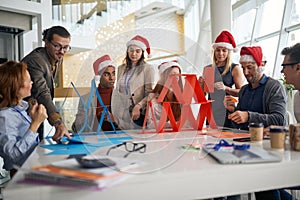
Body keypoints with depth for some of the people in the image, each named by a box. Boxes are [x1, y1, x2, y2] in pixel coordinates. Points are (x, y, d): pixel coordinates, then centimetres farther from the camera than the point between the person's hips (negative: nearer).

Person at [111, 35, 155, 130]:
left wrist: (138, 106, -20)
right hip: (122, 114, 4)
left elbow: (149, 93, -6)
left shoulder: (147, 68, 0)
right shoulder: (121, 68, 15)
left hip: (138, 114, -4)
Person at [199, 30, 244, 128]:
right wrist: (201, 84, -4)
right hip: (211, 109, 3)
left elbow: (241, 92, -5)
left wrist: (226, 88, -18)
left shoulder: (235, 68, 0)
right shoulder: (207, 69, 10)